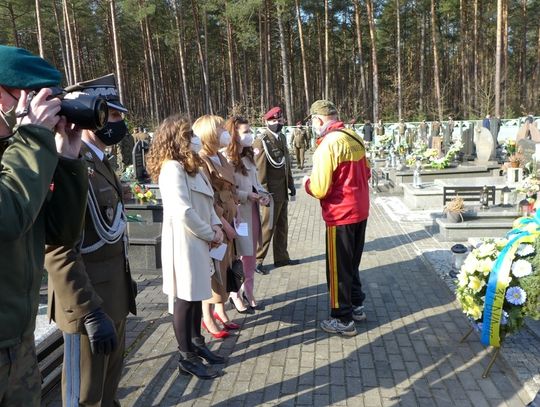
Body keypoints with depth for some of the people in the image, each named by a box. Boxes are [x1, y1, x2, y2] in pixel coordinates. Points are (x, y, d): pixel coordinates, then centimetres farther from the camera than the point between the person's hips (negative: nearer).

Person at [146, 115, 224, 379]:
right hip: (184, 243, -9)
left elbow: (206, 203, 14)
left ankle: (196, 343, 34)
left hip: (198, 242, 10)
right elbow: (183, 212, -25)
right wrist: (210, 234, -14)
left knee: (196, 295, 18)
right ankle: (186, 357, 14)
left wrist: (216, 226, -3)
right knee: (184, 298, 1)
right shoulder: (172, 168, -18)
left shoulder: (191, 167, 13)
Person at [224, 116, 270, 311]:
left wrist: (263, 193, -2)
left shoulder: (248, 157, 11)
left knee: (251, 255, 15)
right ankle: (236, 293, 21)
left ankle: (247, 291, 28)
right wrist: (247, 196, -22)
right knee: (240, 256, 3)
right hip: (238, 213, -8)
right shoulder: (227, 159, -16)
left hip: (252, 211, 8)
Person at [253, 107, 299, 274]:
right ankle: (257, 260, 9)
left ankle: (281, 257, 28)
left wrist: (291, 184, 15)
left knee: (282, 226, 15)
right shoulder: (262, 141, -12)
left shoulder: (282, 138, 13)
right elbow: (260, 168, -16)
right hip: (271, 191, -8)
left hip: (283, 190, 8)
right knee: (269, 226, -1)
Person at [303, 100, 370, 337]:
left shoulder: (328, 145, -20)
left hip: (340, 215, -8)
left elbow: (320, 190, -21)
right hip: (360, 211, 8)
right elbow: (366, 173, 15)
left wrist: (307, 182, -1)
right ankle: (356, 306, 35)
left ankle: (343, 320, 16)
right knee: (351, 264, 22)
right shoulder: (355, 138, 4)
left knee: (338, 269, 5)